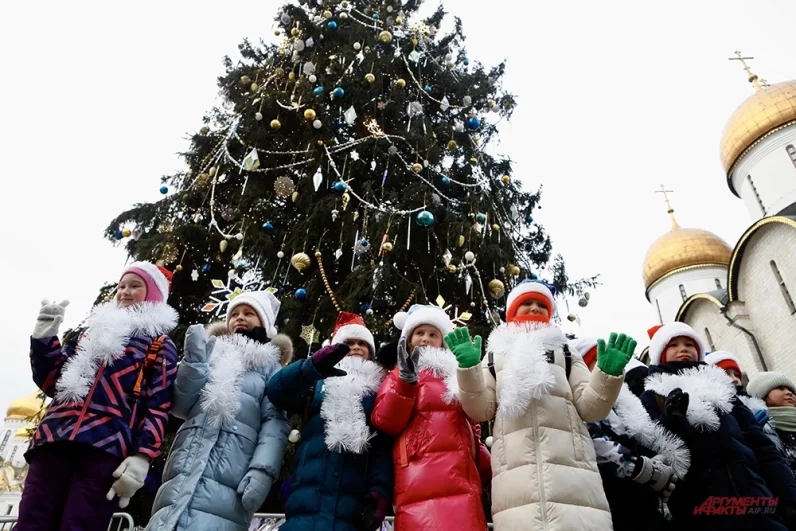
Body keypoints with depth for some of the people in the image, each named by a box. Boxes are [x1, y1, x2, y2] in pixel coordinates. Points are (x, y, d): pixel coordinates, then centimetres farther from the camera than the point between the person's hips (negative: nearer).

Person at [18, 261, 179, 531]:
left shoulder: (161, 346, 12)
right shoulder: (94, 327, 27)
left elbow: (158, 406, 1)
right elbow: (52, 382, 25)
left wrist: (141, 457, -13)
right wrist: (43, 337, 10)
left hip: (107, 447, -4)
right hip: (54, 437, 4)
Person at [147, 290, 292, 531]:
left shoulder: (270, 368, 14)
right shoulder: (212, 352, 23)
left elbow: (275, 422, 1)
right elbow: (180, 406, 13)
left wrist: (262, 470, -16)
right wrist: (193, 359, 1)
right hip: (184, 470, 3)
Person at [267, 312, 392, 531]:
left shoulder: (377, 389, 16)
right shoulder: (319, 383, 18)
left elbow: (383, 446, 5)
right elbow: (276, 391, -2)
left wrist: (380, 490, -13)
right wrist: (313, 367, -22)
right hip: (306, 502, 1)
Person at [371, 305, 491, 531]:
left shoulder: (457, 376, 25)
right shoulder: (398, 377, 14)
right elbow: (386, 423, -3)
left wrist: (488, 470, 17)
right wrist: (406, 380, -12)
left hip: (462, 482, 4)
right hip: (422, 482, -4)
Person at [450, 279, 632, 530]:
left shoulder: (565, 352, 26)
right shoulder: (496, 355, 24)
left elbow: (590, 408, 14)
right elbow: (481, 410, 13)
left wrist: (608, 374, -3)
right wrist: (468, 369, -2)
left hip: (570, 460, 1)